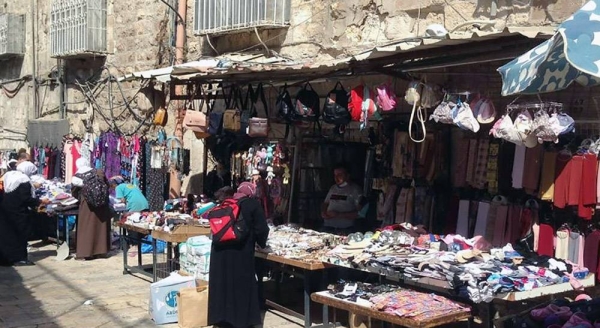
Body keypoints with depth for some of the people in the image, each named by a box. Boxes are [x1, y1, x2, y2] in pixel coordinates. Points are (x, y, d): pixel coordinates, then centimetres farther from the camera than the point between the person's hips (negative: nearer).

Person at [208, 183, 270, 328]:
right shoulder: (253, 204, -1)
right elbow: (261, 229, -4)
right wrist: (261, 243, 14)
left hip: (220, 250, 5)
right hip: (241, 252, -5)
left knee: (223, 283, 12)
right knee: (242, 285, 5)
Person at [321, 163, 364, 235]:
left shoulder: (355, 189, -3)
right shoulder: (333, 188, 14)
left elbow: (359, 212, -9)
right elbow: (325, 204, 25)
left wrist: (338, 215, -15)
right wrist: (323, 212, 2)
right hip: (327, 227, 5)